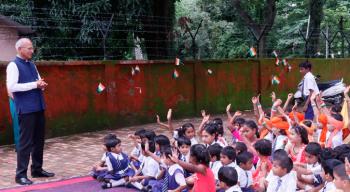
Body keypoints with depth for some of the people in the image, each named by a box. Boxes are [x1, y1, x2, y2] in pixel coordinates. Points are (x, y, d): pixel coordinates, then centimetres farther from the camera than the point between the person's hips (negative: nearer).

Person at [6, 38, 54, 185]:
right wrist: (34, 84, -18)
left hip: (39, 107, 8)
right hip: (26, 109, -8)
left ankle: (37, 169, 24)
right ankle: (21, 174, 2)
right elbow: (11, 86, -19)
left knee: (39, 140, 12)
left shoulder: (32, 65, 15)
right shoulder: (14, 65, -8)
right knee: (25, 141, -5)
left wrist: (42, 85, -1)